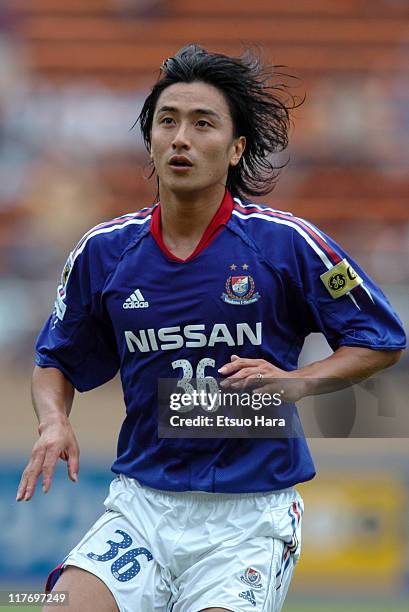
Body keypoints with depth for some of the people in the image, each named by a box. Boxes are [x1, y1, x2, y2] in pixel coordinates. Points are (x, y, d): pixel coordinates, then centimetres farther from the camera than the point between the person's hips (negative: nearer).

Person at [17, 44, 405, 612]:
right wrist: (54, 422, -2)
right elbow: (57, 361, 18)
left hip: (251, 514, -2)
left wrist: (296, 382, -11)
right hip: (139, 500, 2)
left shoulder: (284, 242, -4)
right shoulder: (105, 250, 4)